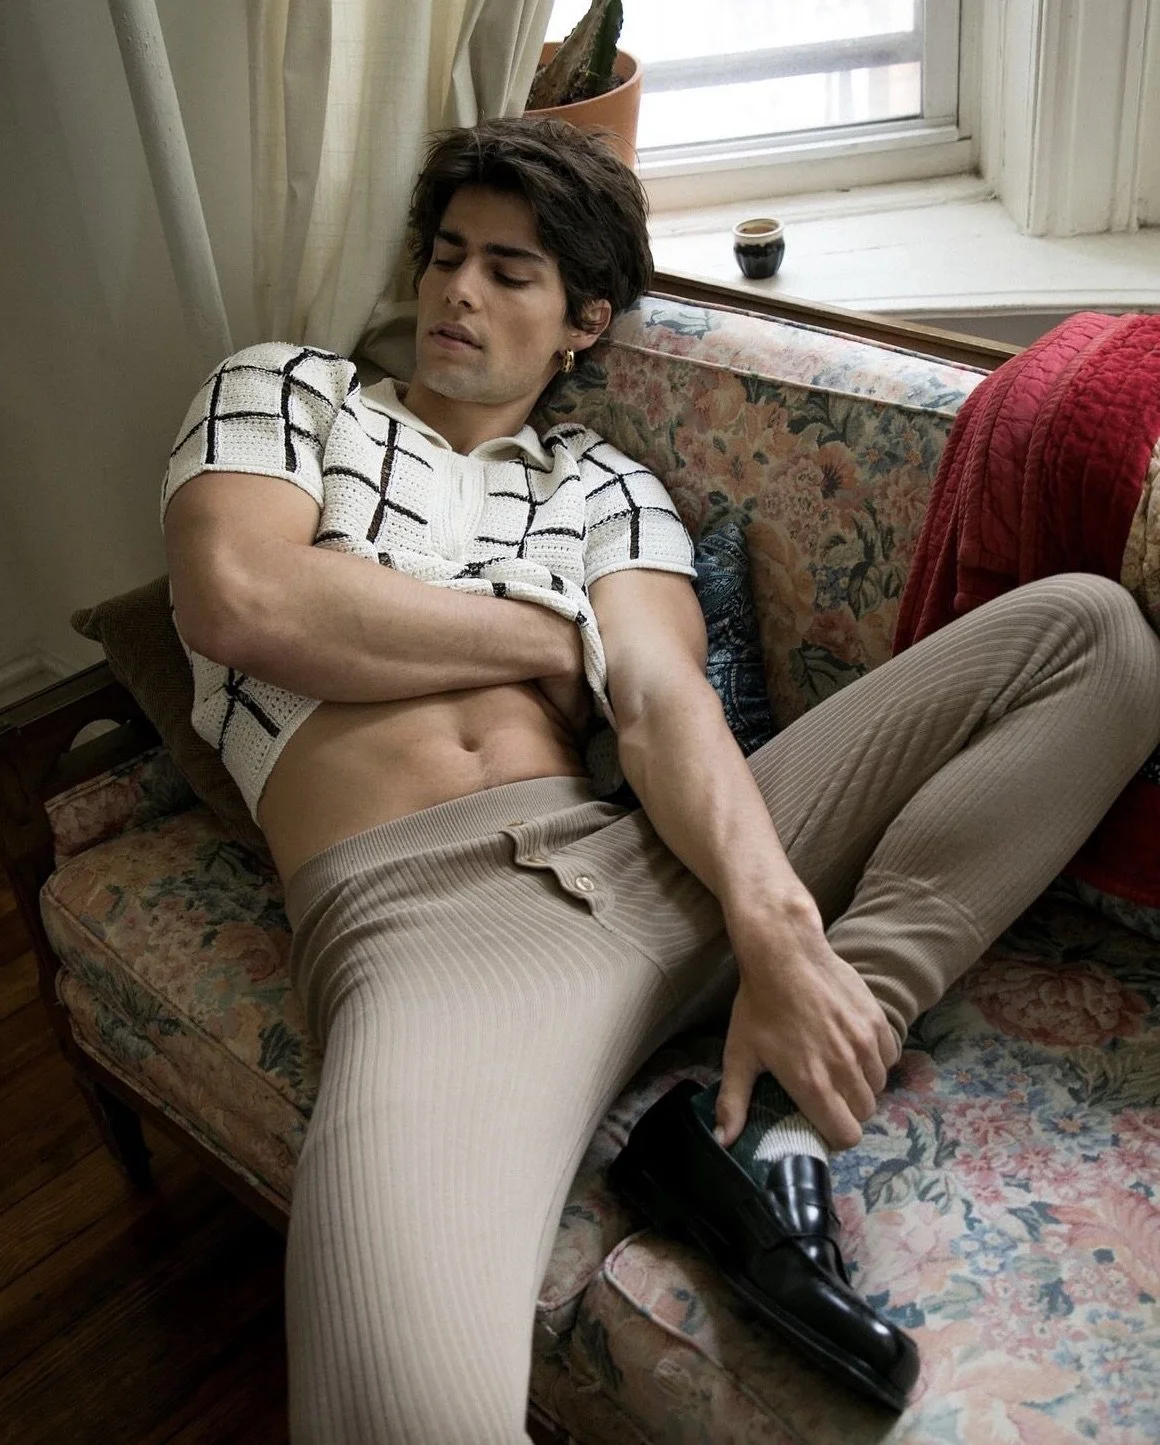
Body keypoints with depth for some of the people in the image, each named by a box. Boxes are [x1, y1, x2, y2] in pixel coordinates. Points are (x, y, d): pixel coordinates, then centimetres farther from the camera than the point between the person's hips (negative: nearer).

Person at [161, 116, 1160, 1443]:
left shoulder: (604, 486, 23)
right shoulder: (285, 392, 21)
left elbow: (663, 702, 4)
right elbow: (242, 600, -2)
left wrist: (775, 927, -16)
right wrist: (555, 635, 6)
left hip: (641, 867, 5)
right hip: (417, 915, -5)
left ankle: (760, 1115, -16)